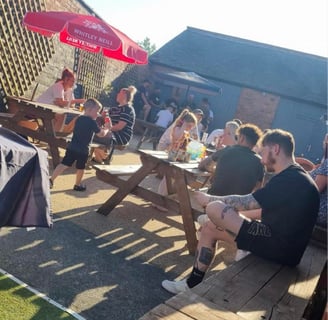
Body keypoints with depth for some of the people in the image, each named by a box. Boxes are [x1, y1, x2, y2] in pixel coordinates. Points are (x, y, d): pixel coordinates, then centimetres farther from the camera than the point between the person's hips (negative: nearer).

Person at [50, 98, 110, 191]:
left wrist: (102, 128, 23)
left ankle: (51, 180, 1)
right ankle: (77, 185, 27)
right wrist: (106, 129, 11)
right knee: (80, 168, 12)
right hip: (83, 149, -6)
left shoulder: (79, 119, 11)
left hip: (72, 147, 6)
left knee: (64, 164, 6)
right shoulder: (92, 122, -12)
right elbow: (101, 134, -10)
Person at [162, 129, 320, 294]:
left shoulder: (291, 180, -20)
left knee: (214, 209, -18)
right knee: (209, 228, 9)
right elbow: (265, 210, 17)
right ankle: (193, 283, 16)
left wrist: (209, 199, -4)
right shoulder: (295, 176, 12)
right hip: (280, 242, 10)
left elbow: (244, 203, -18)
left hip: (280, 249, -10)